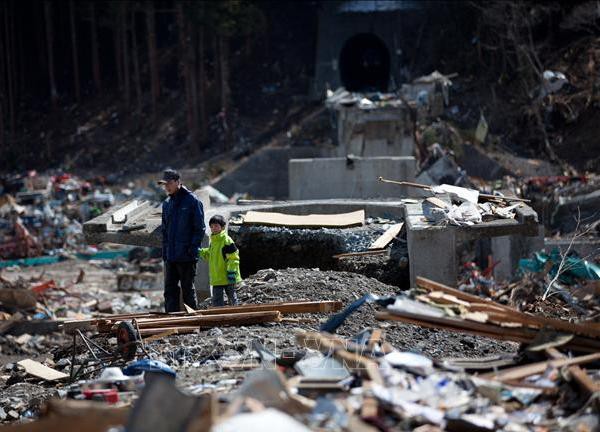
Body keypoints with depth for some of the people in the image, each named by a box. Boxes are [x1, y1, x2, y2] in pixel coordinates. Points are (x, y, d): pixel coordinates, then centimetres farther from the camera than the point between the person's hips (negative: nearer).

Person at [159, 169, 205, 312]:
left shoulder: (192, 201, -6)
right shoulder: (167, 203, 14)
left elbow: (200, 228, -8)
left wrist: (192, 249, -14)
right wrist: (165, 250, 10)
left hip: (186, 257, -6)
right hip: (170, 256, 6)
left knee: (188, 289, 0)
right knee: (170, 290, 5)